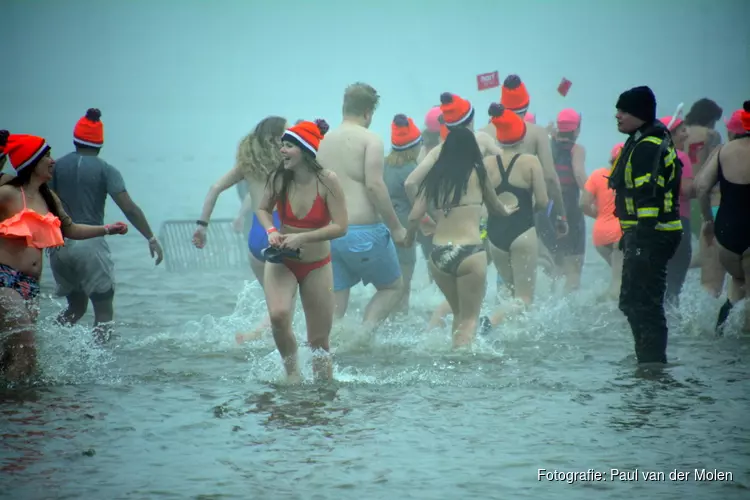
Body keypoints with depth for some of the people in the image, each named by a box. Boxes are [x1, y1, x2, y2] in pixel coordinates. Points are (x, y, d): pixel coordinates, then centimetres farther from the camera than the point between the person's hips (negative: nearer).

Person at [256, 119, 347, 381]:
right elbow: (263, 209, 9)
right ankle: (292, 372, -4)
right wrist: (272, 231, -11)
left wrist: (301, 238, -24)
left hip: (317, 265, -1)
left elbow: (340, 227, -18)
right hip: (281, 262, 1)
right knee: (278, 316, -26)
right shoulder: (279, 179, -10)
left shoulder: (327, 181, -17)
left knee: (319, 340, 6)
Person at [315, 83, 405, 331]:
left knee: (335, 304, 9)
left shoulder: (323, 142, 12)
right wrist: (396, 228, -8)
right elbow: (374, 185, -15)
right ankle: (365, 332, -9)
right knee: (392, 286, 13)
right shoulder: (370, 139, -5)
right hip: (364, 231, -5)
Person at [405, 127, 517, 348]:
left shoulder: (435, 176, 8)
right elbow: (494, 204, 19)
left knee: (458, 313, 22)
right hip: (468, 251, -4)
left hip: (438, 253, 4)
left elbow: (414, 216, 4)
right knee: (469, 317, 3)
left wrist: (409, 238, 24)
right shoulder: (477, 173, 1)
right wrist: (505, 210, 41)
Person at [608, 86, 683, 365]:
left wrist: (642, 238, -26)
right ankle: (649, 361, 24)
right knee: (632, 302, 17)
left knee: (644, 304, -10)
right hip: (640, 236, 11)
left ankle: (652, 362, -8)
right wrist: (629, 235, 26)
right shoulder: (640, 143, 18)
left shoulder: (649, 146, -16)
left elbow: (650, 195, -23)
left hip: (649, 236, -11)